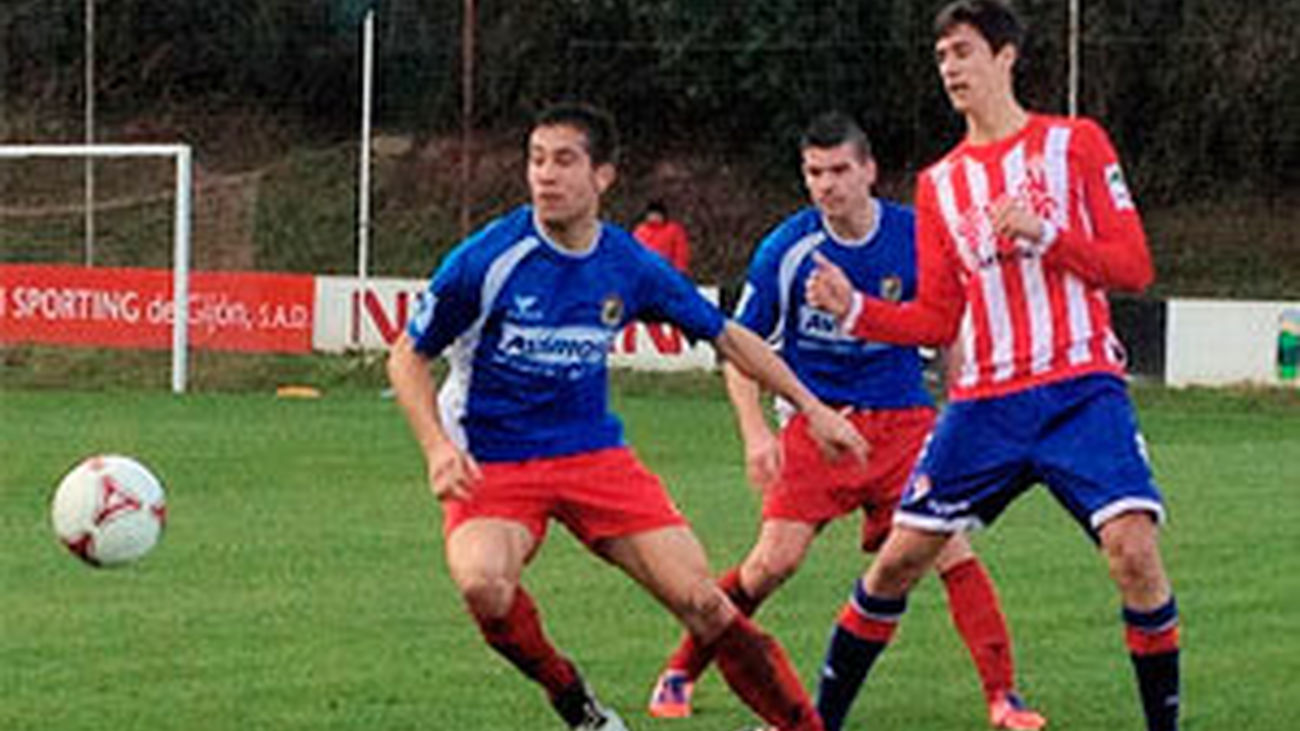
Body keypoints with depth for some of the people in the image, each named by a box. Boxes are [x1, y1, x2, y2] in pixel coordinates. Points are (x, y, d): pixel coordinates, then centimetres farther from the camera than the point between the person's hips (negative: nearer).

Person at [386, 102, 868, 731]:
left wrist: (812, 407, 13)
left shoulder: (630, 267, -3)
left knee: (702, 601, -9)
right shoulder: (484, 260, -14)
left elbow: (726, 336, 12)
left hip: (594, 454, 3)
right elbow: (407, 357, -3)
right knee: (484, 586, -33)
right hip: (491, 464, -3)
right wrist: (438, 447, -18)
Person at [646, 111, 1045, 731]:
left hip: (904, 418, 1)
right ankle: (680, 674, 7)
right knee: (776, 559, -11)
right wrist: (756, 433, -11)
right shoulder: (785, 249, -8)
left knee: (951, 549, -11)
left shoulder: (916, 239, -5)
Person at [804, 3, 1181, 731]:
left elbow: (1134, 266, -3)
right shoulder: (939, 184, 14)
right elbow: (938, 320, 12)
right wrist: (854, 308, -4)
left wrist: (1043, 233, -16)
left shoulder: (1077, 144, 3)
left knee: (1133, 548, -20)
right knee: (899, 558, 2)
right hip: (986, 401, 4)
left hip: (1081, 390, -3)